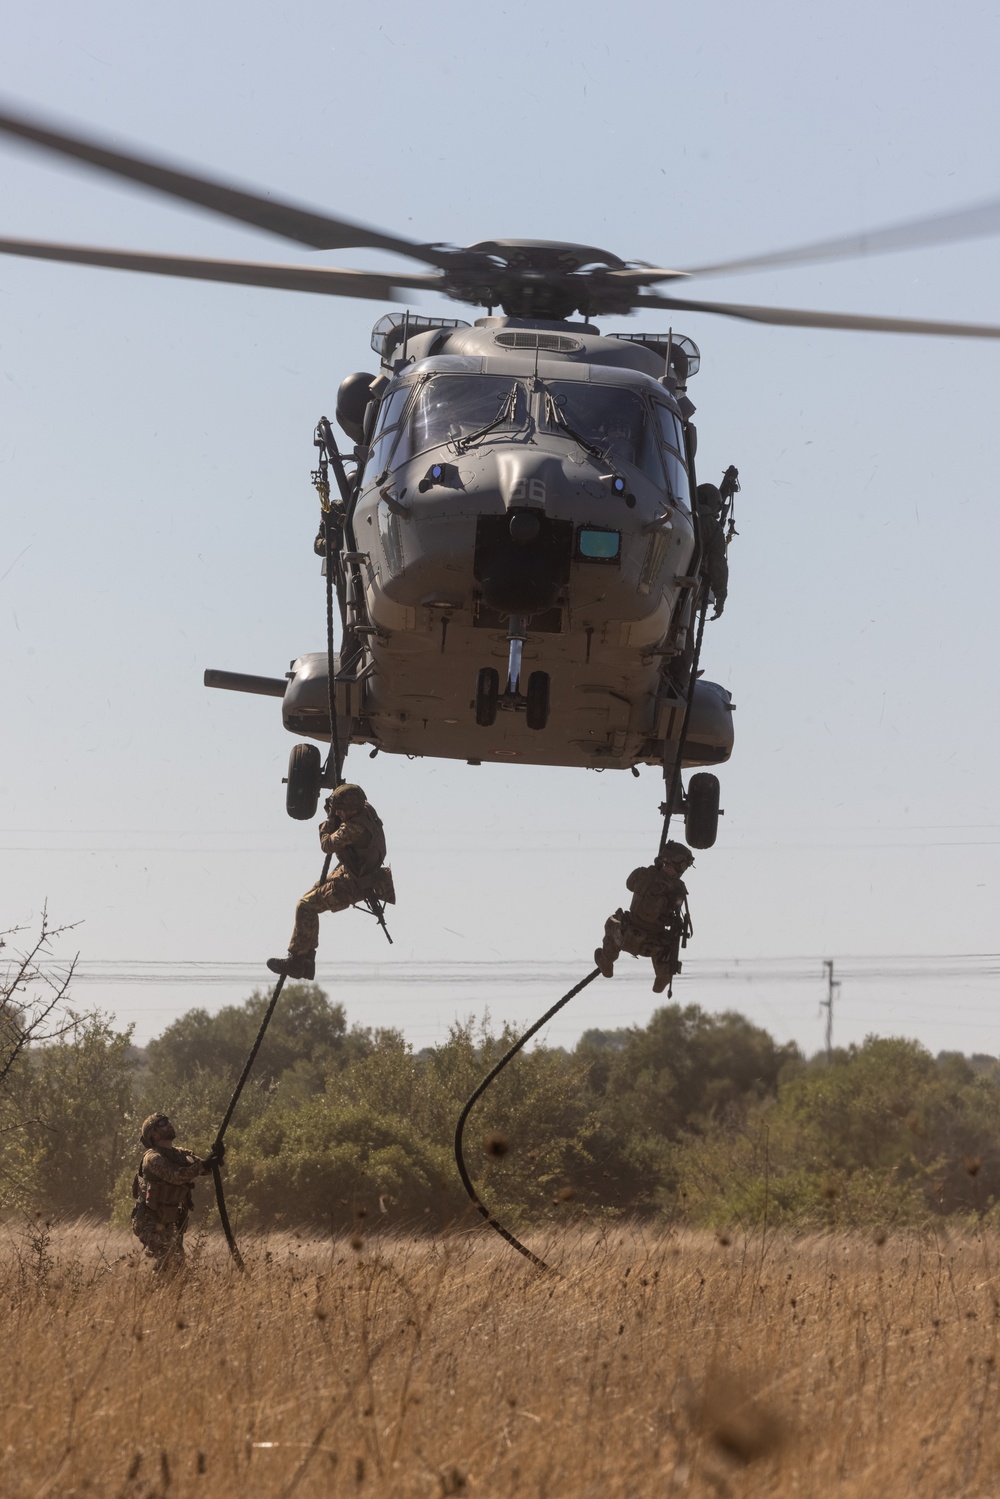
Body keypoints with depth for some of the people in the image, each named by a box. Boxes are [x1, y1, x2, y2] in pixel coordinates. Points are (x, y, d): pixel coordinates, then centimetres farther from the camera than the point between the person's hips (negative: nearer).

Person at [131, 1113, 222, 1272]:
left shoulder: (179, 1155, 9)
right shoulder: (153, 1158, -17)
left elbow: (199, 1163, -1)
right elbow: (176, 1176, -30)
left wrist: (214, 1158, -23)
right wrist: (202, 1166, -37)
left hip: (167, 1222, 8)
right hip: (149, 1222, -8)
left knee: (177, 1259, 8)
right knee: (168, 1258, -16)